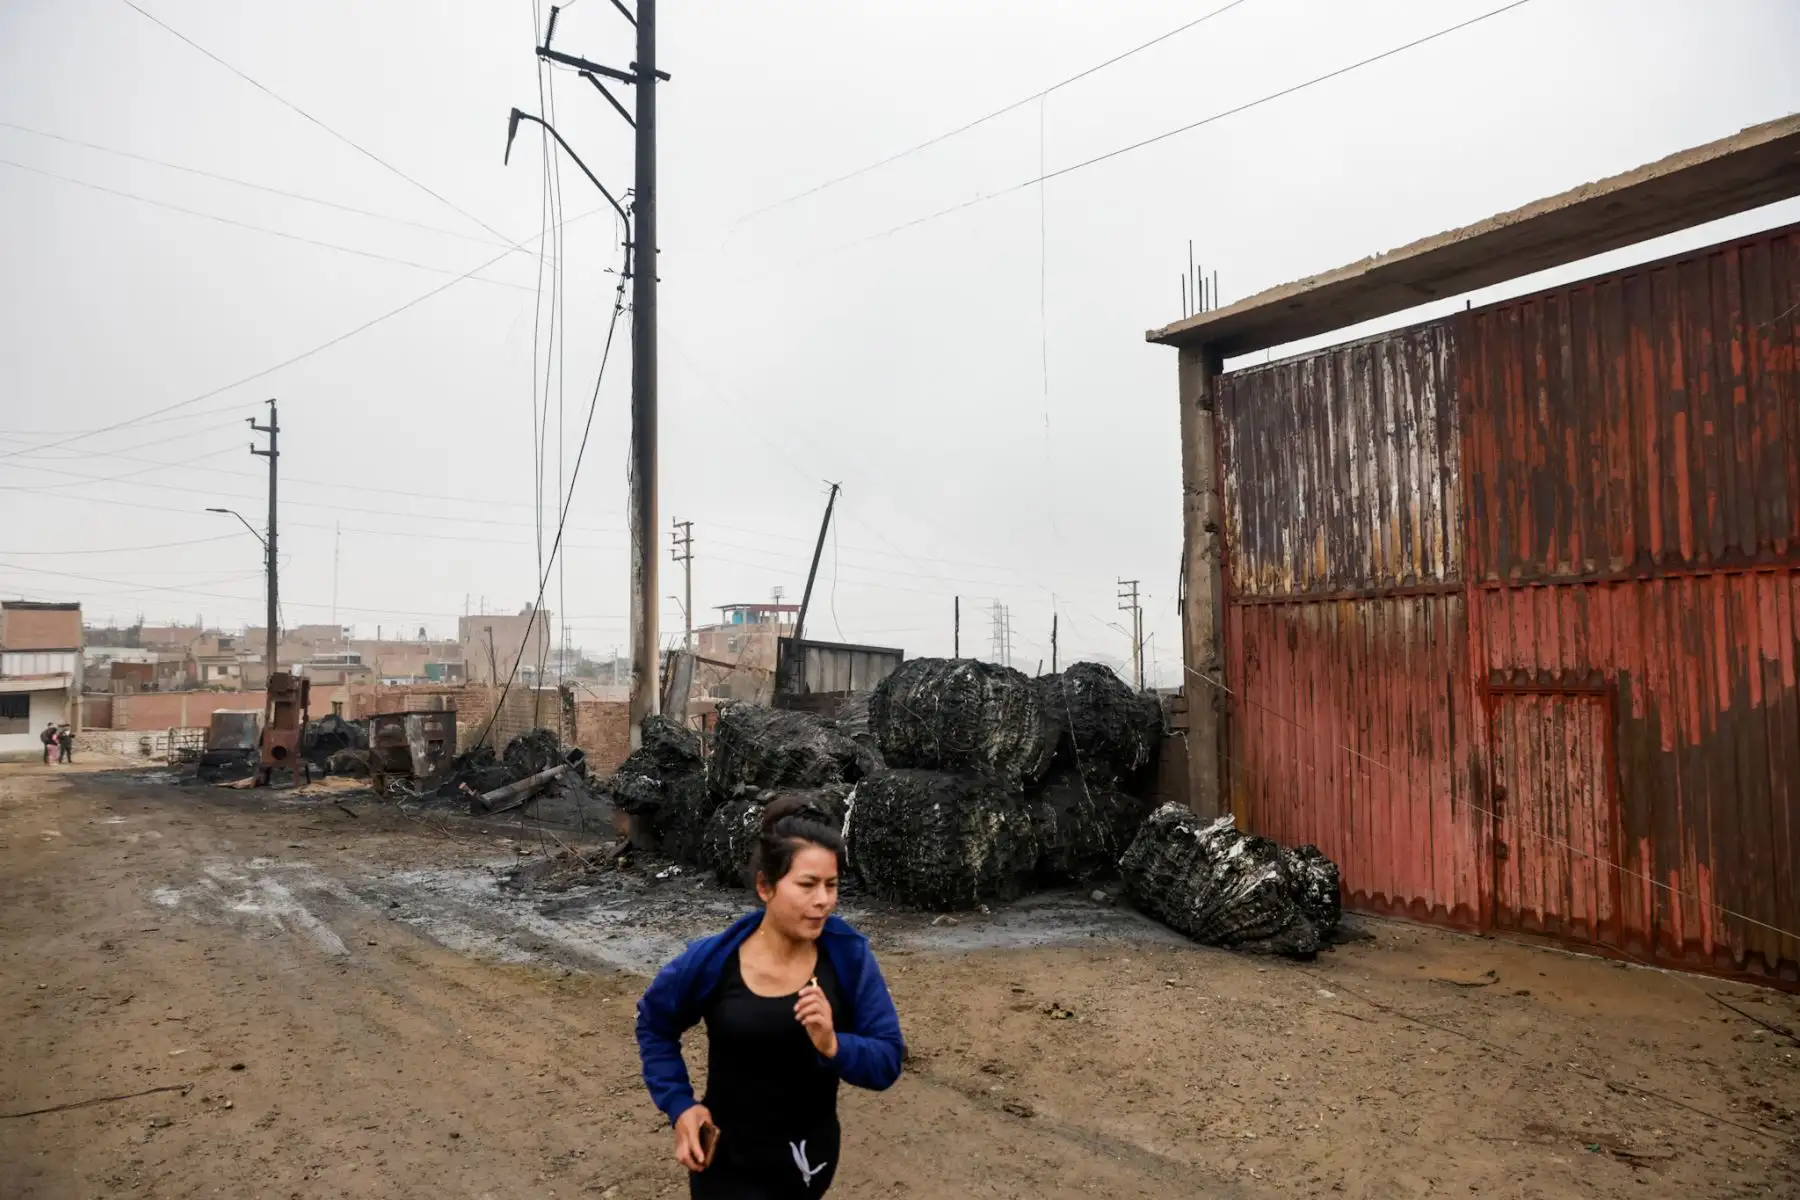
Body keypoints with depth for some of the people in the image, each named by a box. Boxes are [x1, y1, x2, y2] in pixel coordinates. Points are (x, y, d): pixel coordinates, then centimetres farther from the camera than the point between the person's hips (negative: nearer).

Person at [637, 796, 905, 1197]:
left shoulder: (849, 955, -16)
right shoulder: (711, 961, -17)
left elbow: (888, 1060, -13)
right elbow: (654, 1023, 3)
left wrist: (833, 1045, -30)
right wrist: (678, 1104, -5)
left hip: (812, 1159, 2)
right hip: (729, 1164, -2)